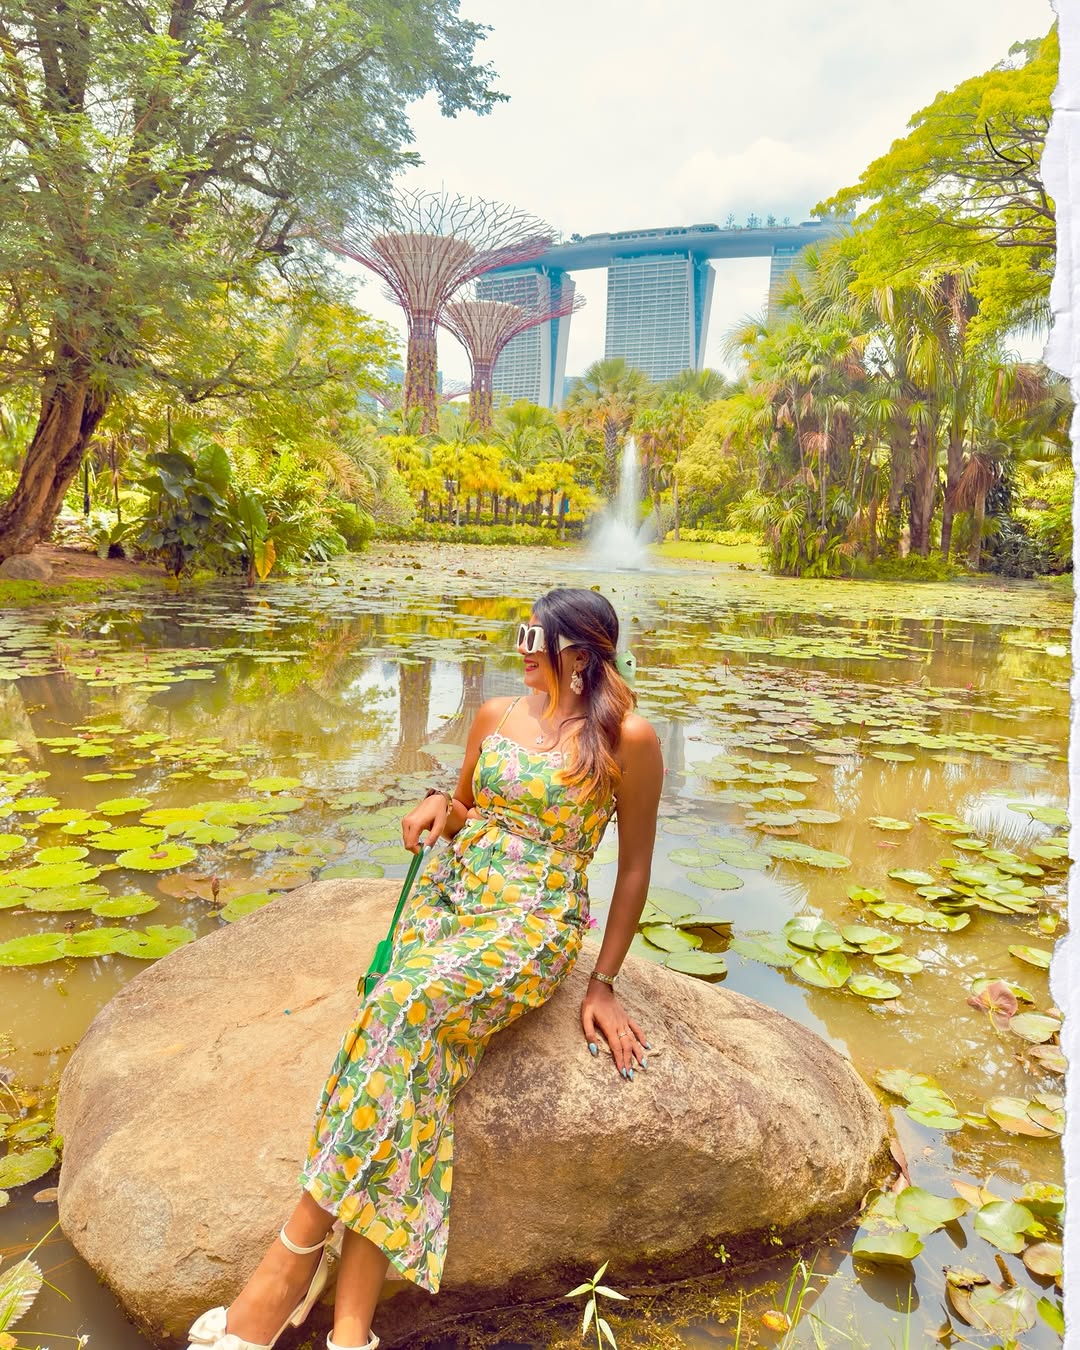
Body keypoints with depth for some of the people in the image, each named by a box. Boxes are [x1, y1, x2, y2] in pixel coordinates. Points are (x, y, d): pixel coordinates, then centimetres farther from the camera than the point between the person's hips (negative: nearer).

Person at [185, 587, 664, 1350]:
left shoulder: (627, 738, -5)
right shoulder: (495, 716, 10)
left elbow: (635, 867, -1)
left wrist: (604, 985, -1)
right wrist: (440, 807, -2)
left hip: (533, 922, -4)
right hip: (448, 891, 4)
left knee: (408, 1010, -31)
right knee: (416, 1043, -25)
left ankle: (297, 1254, -19)